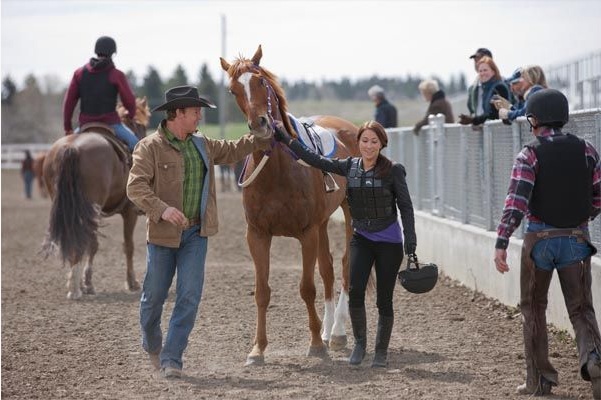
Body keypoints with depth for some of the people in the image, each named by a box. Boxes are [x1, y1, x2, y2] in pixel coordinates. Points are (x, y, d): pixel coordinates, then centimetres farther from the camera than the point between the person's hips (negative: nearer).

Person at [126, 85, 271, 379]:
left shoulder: (202, 145, 10)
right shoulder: (150, 147, -11)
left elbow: (231, 150, 26)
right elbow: (135, 187, -19)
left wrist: (265, 138, 21)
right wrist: (162, 209, -33)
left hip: (196, 233, 4)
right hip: (163, 233, -4)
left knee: (190, 297, -6)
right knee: (154, 296, 9)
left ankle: (171, 358, -2)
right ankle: (152, 345, 35)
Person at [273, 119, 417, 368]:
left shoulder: (392, 171, -8)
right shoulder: (350, 167, 3)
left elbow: (405, 206, -5)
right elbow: (315, 161, 8)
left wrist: (410, 239, -15)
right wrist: (285, 139, 6)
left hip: (388, 240, -3)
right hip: (361, 238, 3)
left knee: (384, 299, 3)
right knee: (355, 291, -15)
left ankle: (381, 350, 17)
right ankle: (359, 343, 4)